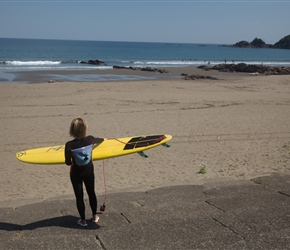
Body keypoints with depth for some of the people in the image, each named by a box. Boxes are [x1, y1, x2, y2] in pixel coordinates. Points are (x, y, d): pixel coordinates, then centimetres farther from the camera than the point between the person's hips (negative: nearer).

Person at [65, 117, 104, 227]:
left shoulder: (69, 145, -26)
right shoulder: (90, 139, -16)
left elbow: (68, 162, -19)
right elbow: (99, 140, 9)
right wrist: (103, 139, 33)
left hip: (76, 173, -3)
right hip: (89, 171, 3)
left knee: (79, 196, 12)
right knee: (91, 193, 20)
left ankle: (83, 220, 24)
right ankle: (95, 216, 34)